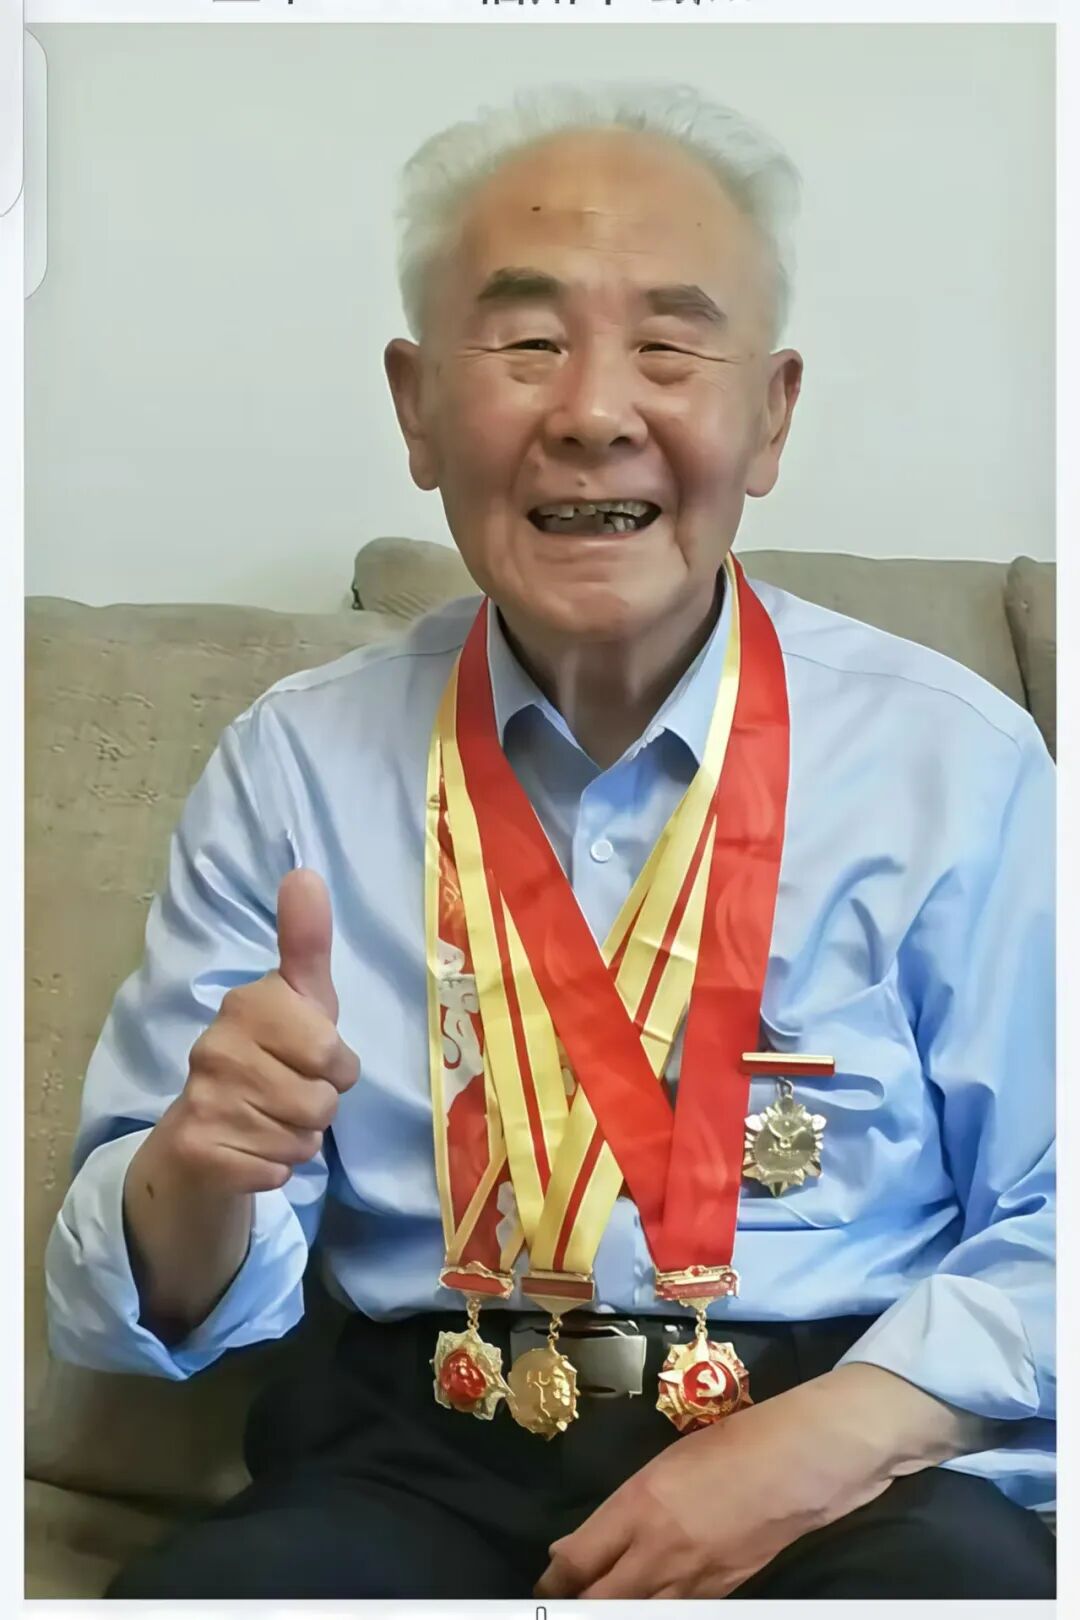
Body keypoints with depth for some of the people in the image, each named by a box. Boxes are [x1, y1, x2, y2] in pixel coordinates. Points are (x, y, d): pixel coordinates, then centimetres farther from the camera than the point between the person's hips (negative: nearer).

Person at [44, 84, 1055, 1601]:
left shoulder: (961, 760, -1)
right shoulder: (290, 764, 2)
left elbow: (1044, 1234, 1)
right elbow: (149, 1305, 4)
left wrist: (820, 1446, -16)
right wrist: (200, 1178, -20)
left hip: (858, 1468, 0)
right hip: (426, 1458, 1)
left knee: (964, 1573, -32)